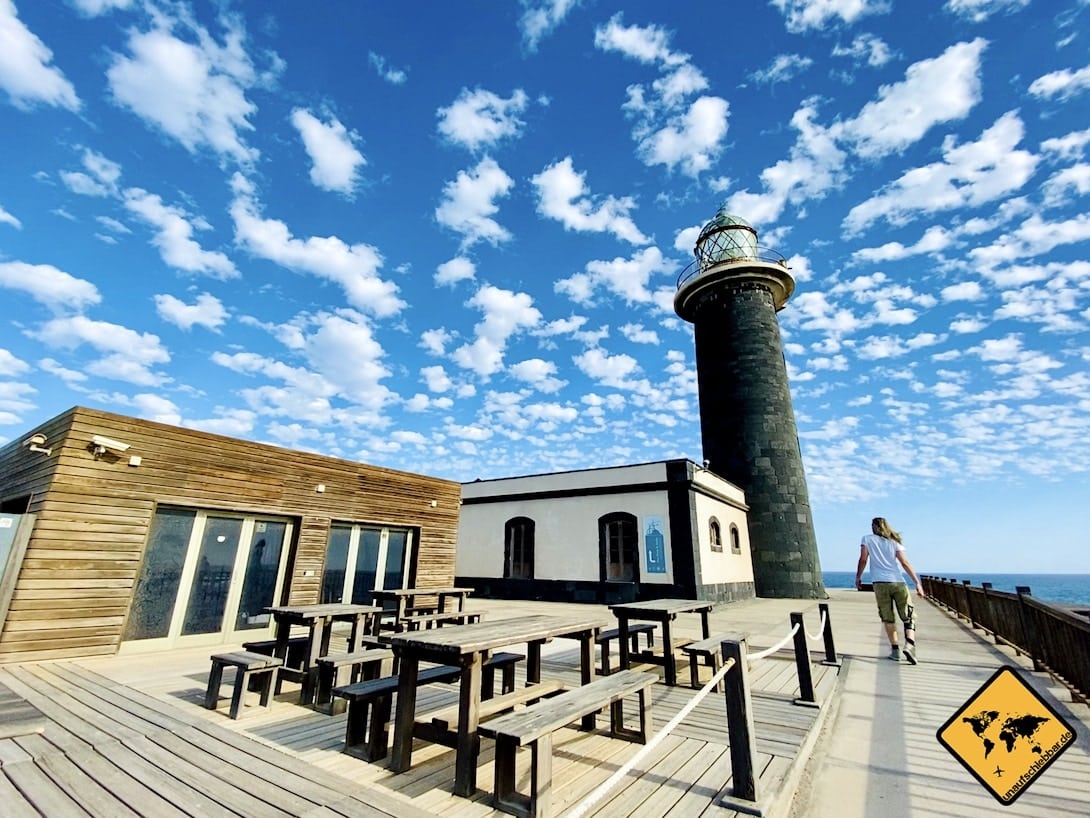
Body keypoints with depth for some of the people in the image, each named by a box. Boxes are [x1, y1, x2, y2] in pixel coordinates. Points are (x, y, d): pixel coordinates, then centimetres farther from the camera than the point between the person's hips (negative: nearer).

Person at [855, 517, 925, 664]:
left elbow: (863, 560, 3)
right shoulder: (894, 542, 11)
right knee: (909, 616, 9)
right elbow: (905, 563, 2)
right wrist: (917, 583, 3)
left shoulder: (867, 539, 7)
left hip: (880, 583, -1)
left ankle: (895, 649, 6)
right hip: (899, 583, 1)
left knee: (888, 618, 8)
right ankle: (909, 645, -10)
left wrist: (858, 578, 13)